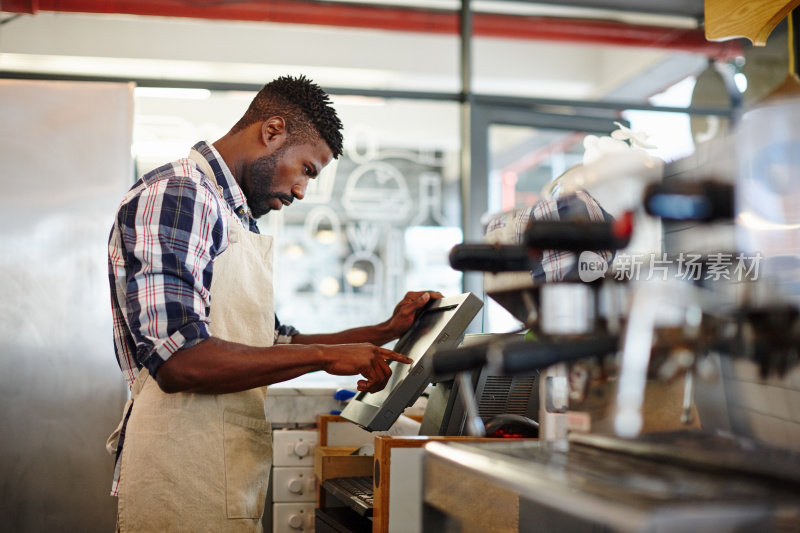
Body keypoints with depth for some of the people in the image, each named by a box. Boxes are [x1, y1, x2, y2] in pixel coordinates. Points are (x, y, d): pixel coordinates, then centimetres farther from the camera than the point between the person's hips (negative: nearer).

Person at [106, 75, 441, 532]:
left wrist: (385, 332, 12)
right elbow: (179, 361, -24)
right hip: (184, 486, -9)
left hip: (233, 476, 9)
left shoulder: (237, 218, 18)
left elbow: (273, 346, 20)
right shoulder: (175, 195, -13)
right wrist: (326, 356, -19)